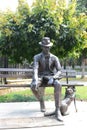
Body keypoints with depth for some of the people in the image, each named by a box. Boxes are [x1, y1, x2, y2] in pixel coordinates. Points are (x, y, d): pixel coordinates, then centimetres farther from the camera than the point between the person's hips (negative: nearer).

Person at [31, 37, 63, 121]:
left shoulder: (54, 58, 2)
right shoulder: (37, 57, -2)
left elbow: (59, 71, -7)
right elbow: (35, 69, -20)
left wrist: (53, 78, -29)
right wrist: (36, 80, -40)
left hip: (51, 77, 0)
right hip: (40, 77, 0)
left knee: (58, 85, -37)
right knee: (33, 86, -37)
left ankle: (57, 111, -35)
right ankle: (41, 101, -5)